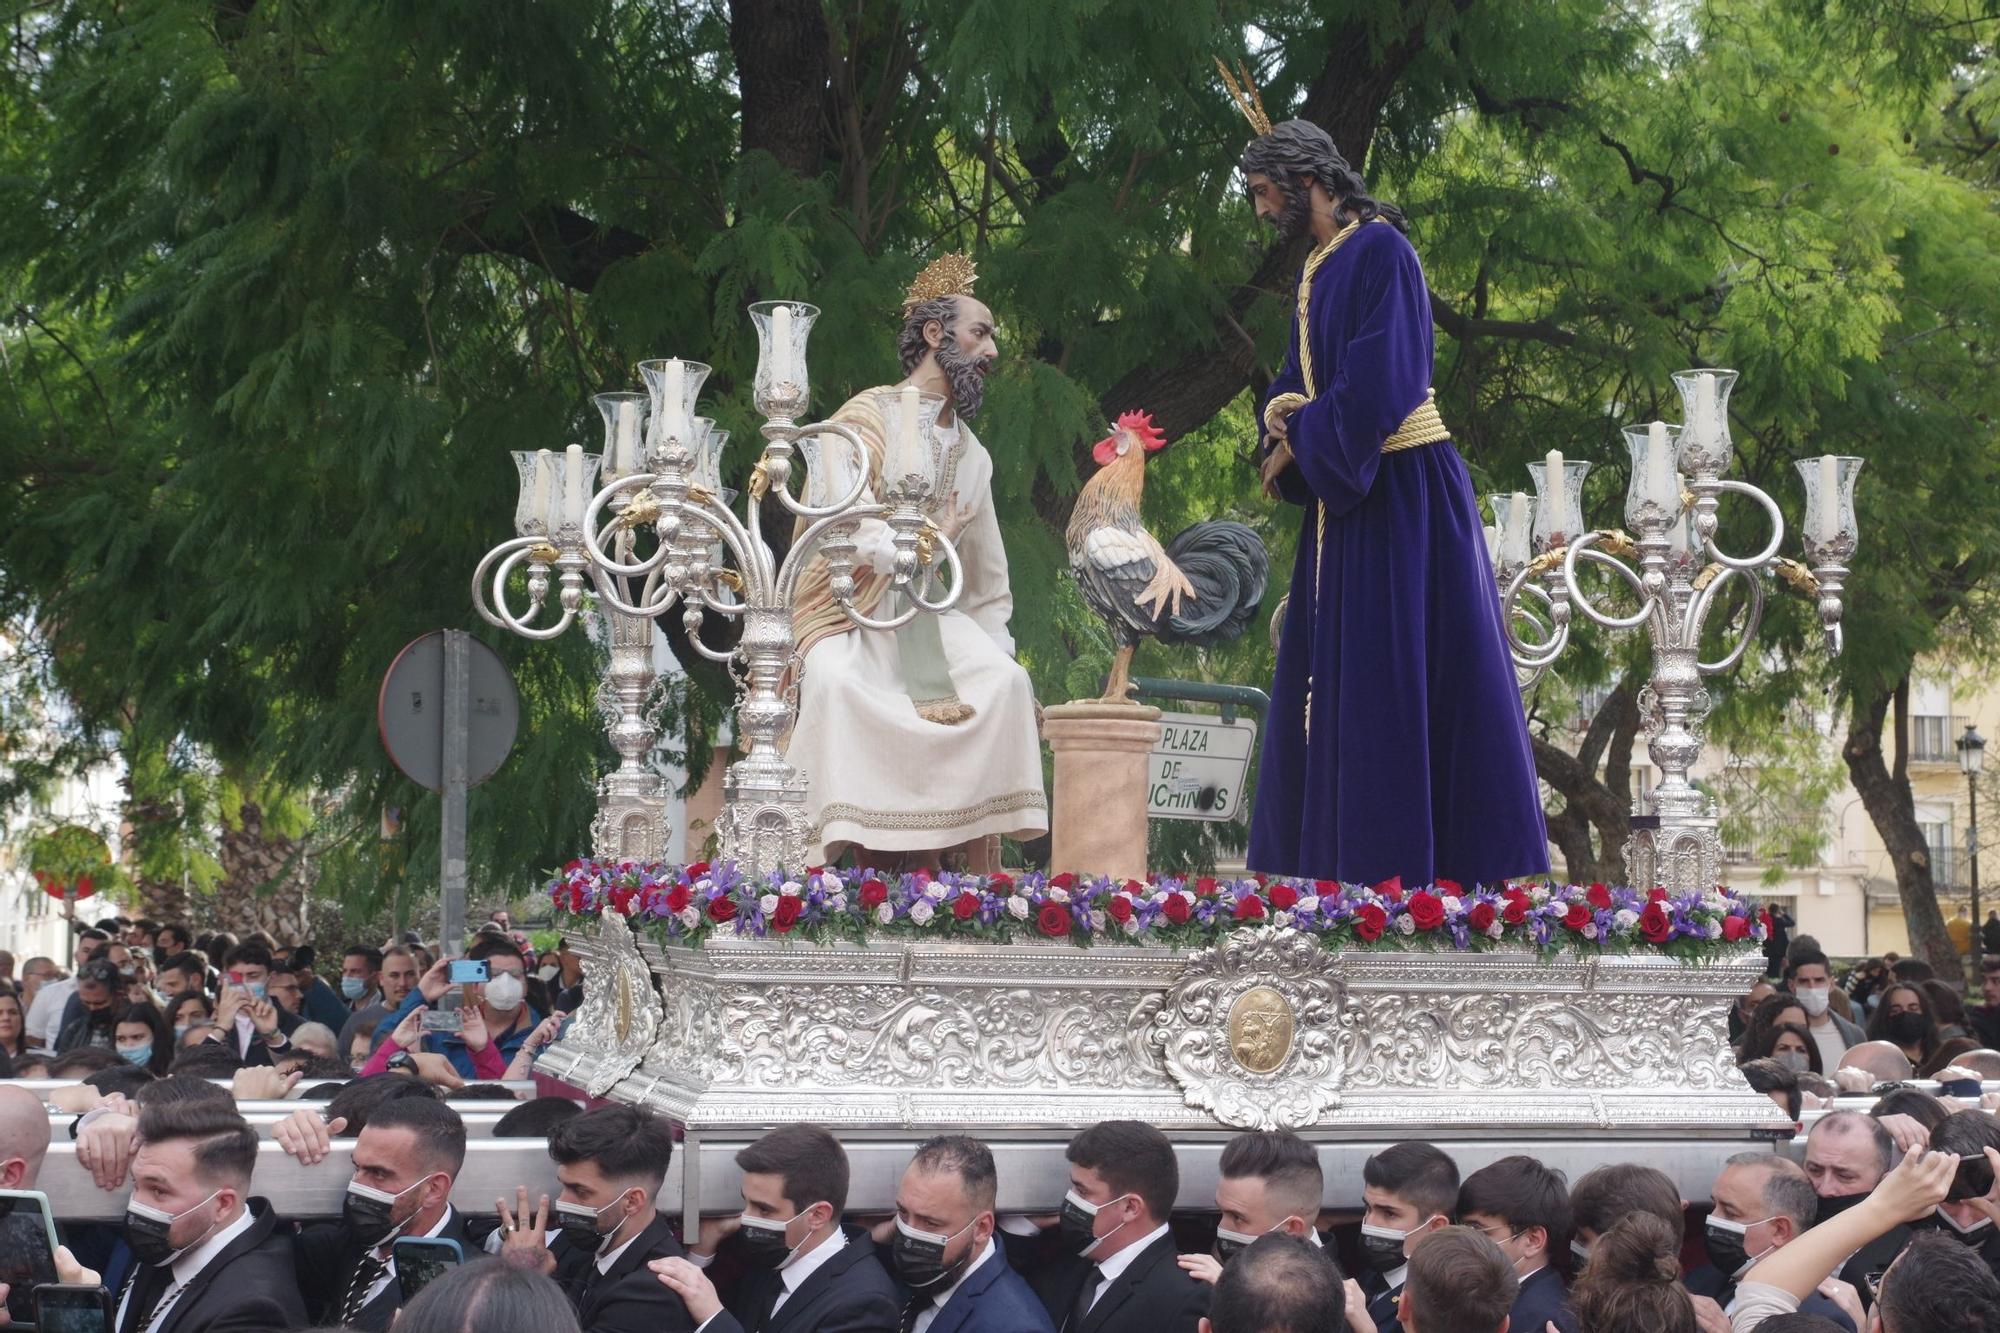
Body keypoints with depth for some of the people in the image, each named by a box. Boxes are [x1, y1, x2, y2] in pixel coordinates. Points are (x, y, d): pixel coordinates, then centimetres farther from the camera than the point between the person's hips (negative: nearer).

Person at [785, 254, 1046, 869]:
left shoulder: (971, 454, 15)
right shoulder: (861, 422, -5)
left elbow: (988, 571, 19)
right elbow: (850, 530, -18)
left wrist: (994, 648, 9)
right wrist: (932, 541, -8)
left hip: (932, 616, 5)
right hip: (850, 612, -5)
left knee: (1005, 682, -23)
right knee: (837, 684, -38)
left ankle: (983, 865, -22)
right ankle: (819, 847, -33)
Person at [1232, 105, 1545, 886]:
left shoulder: (1379, 251, -12)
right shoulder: (1318, 270, 15)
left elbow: (1376, 382, -21)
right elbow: (1301, 377, 18)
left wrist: (1299, 442, -10)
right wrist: (1280, 412, -4)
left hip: (1401, 490, -9)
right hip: (1345, 494, 9)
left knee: (1401, 674, -8)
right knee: (1328, 676, 8)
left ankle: (1404, 866, -6)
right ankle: (1347, 862, 11)